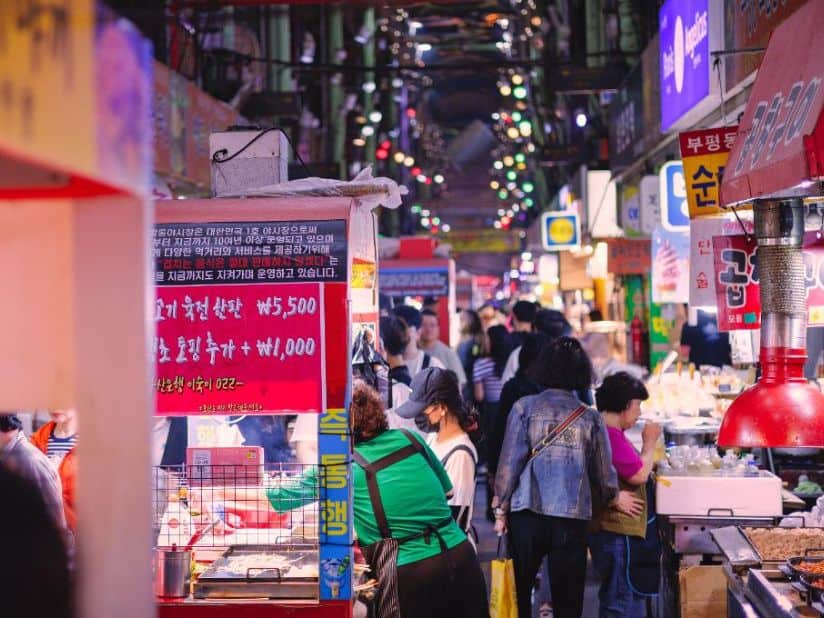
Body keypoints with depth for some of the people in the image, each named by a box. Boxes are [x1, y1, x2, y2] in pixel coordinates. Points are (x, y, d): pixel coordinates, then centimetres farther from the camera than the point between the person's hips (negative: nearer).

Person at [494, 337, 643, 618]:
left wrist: (502, 509, 5)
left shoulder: (525, 407, -1)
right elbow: (603, 472, 8)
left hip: (527, 512, -1)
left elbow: (509, 463, -4)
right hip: (573, 516, 1)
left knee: (518, 591, 10)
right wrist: (614, 497, 29)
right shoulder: (591, 418, 3)